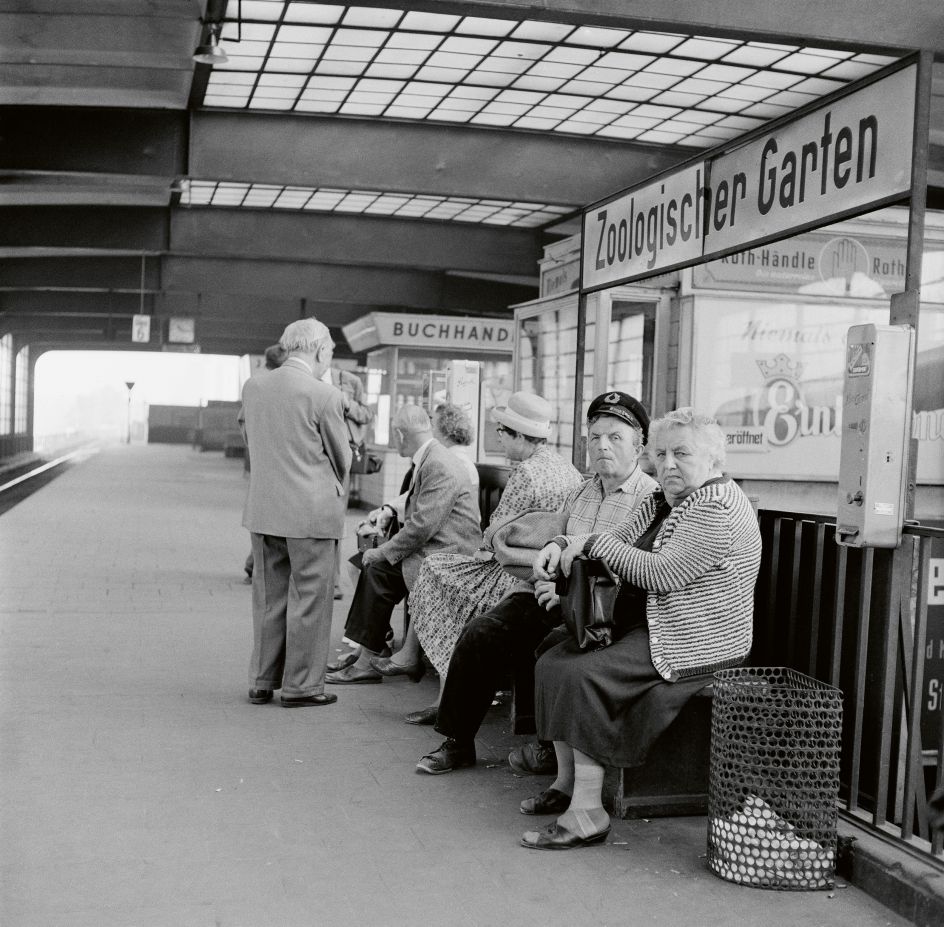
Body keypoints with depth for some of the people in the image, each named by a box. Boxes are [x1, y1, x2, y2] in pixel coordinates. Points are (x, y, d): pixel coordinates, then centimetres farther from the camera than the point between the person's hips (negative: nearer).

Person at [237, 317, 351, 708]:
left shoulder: (253, 386, 3)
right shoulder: (324, 396, -13)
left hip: (263, 509, 6)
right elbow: (342, 458, -3)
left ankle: (262, 682, 22)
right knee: (308, 599, 5)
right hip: (311, 512, -5)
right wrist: (334, 488, 16)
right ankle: (301, 686, 11)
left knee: (268, 598, 15)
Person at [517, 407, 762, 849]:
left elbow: (662, 574, -23)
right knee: (552, 659, -1)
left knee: (580, 675, -24)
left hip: (694, 643, -10)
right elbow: (617, 542, 16)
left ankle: (587, 813, -19)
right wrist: (562, 545, -4)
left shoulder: (719, 507, -16)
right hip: (646, 627, 10)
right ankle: (566, 783, 7)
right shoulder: (663, 501, 16)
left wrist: (594, 543, -15)